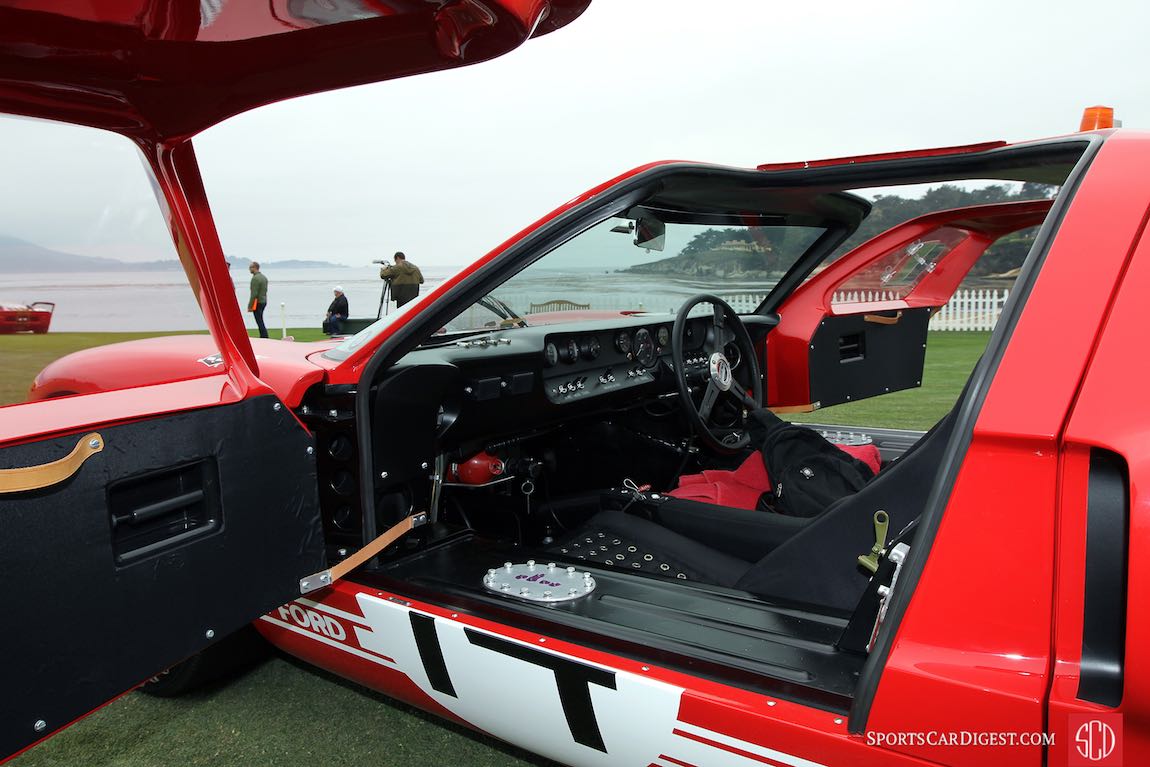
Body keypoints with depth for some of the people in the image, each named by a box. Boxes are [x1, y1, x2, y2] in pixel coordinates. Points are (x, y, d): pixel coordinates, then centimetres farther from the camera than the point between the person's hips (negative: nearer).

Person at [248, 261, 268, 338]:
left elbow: (254, 294, -20)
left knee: (260, 322, -6)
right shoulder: (264, 277, 12)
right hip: (264, 301, 10)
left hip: (257, 302, -10)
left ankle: (265, 337, -7)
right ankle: (262, 337, 21)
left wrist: (250, 306, -17)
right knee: (260, 321, 17)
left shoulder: (255, 278, -16)